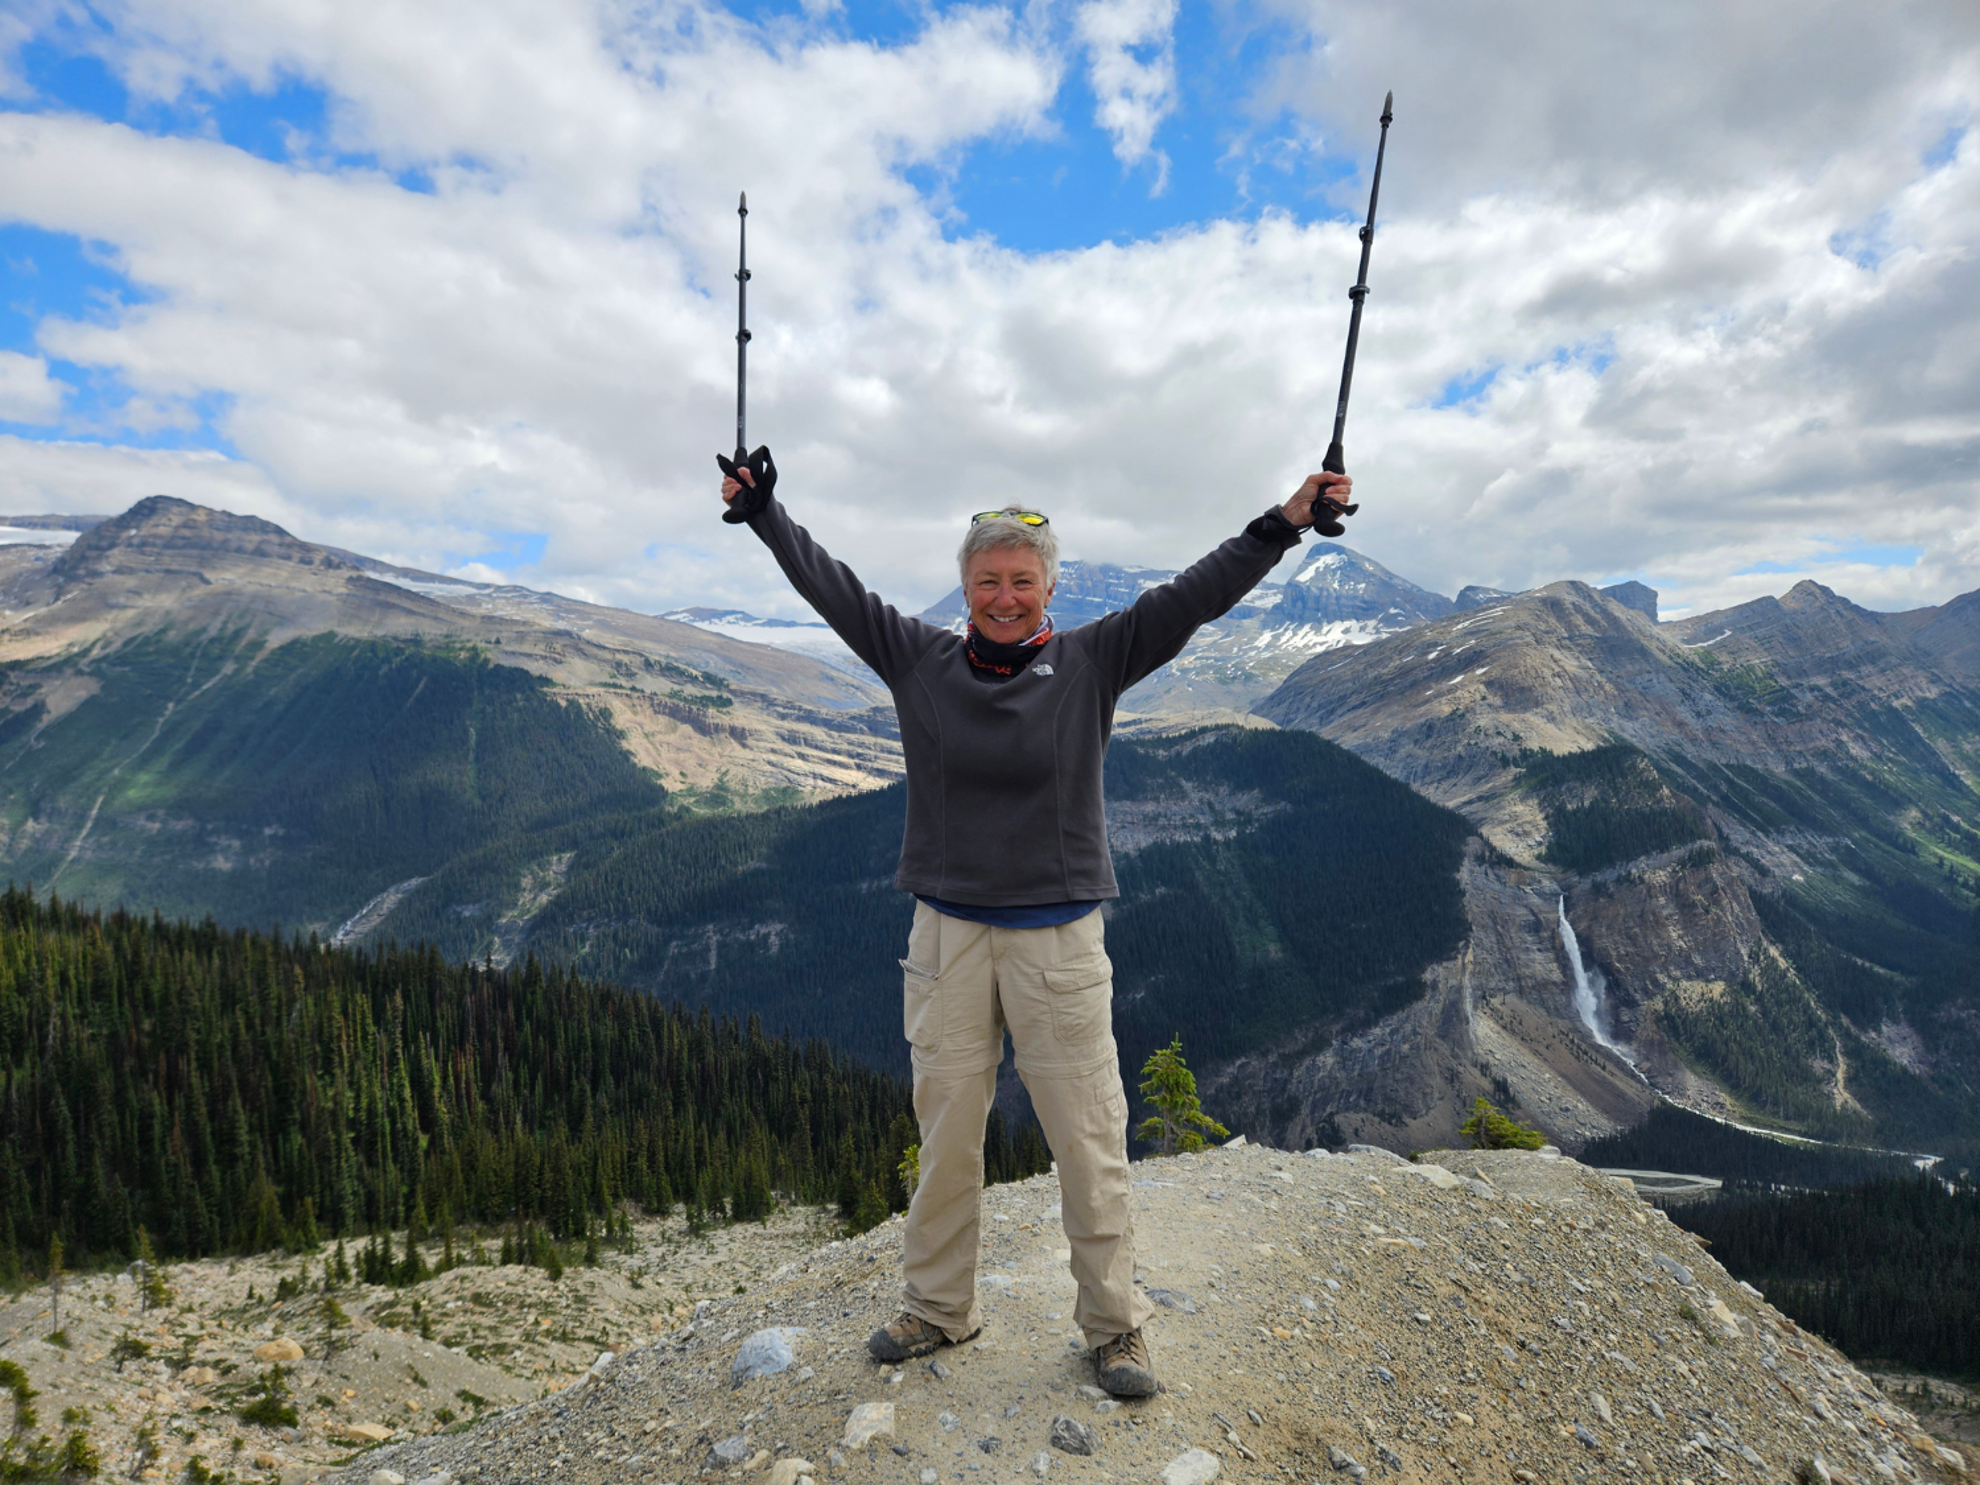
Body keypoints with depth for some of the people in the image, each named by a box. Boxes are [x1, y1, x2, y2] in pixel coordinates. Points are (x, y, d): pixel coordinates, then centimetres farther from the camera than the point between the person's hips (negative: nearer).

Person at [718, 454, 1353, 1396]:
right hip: (948, 932, 2)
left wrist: (1285, 522, -12)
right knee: (944, 1135, 13)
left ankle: (1113, 1325, 26)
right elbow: (830, 585, 6)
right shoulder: (919, 661, 2)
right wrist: (762, 510, 6)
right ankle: (939, 1308, 34)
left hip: (1058, 937, -1)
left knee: (1089, 1140, 6)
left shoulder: (1091, 663, -2)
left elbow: (1196, 595, -6)